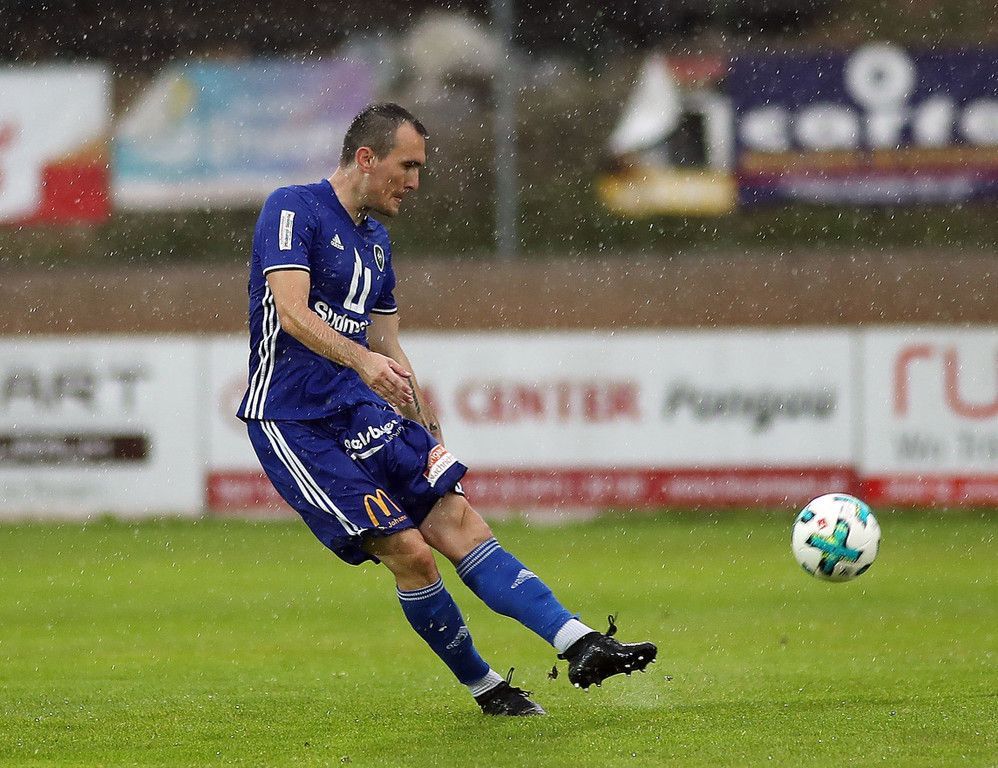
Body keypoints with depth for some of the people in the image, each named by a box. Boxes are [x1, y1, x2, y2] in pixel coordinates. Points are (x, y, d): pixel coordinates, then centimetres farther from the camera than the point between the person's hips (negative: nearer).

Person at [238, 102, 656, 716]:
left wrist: (431, 433, 16)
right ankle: (486, 689, 0)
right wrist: (364, 361, -37)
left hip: (364, 413, 8)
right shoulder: (293, 210, -9)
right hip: (294, 425, -8)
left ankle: (580, 646, -16)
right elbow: (293, 313, -22)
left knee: (460, 525, -7)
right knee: (410, 552, -13)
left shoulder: (376, 240, 17)